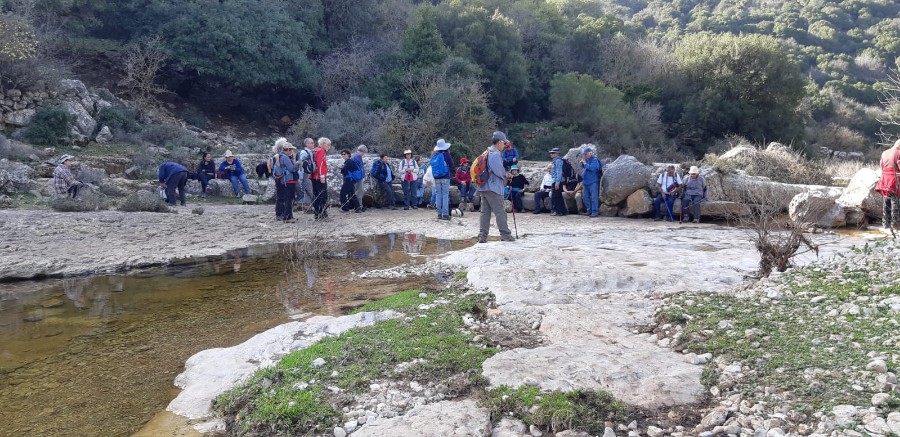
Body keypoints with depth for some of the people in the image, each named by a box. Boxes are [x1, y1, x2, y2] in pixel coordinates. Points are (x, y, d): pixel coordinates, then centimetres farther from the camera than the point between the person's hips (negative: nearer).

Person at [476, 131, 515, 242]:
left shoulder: (486, 153, 17)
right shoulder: (495, 154, -13)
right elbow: (499, 171, -19)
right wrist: (505, 175, 3)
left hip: (483, 187, 9)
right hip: (493, 187, -9)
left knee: (485, 212, 8)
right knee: (500, 211, -3)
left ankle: (482, 236, 6)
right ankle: (505, 235, 0)